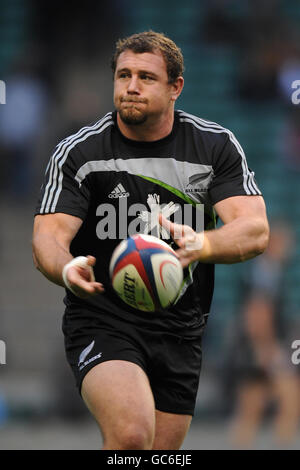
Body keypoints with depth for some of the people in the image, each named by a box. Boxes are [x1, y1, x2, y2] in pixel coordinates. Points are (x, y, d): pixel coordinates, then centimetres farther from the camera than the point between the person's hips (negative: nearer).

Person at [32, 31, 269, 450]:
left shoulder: (217, 146, -2)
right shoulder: (78, 152, -7)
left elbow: (255, 231, -13)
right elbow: (47, 239, -13)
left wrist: (199, 245, -36)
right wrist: (66, 270, -39)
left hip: (181, 332, 4)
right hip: (102, 322, -4)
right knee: (132, 435, -30)